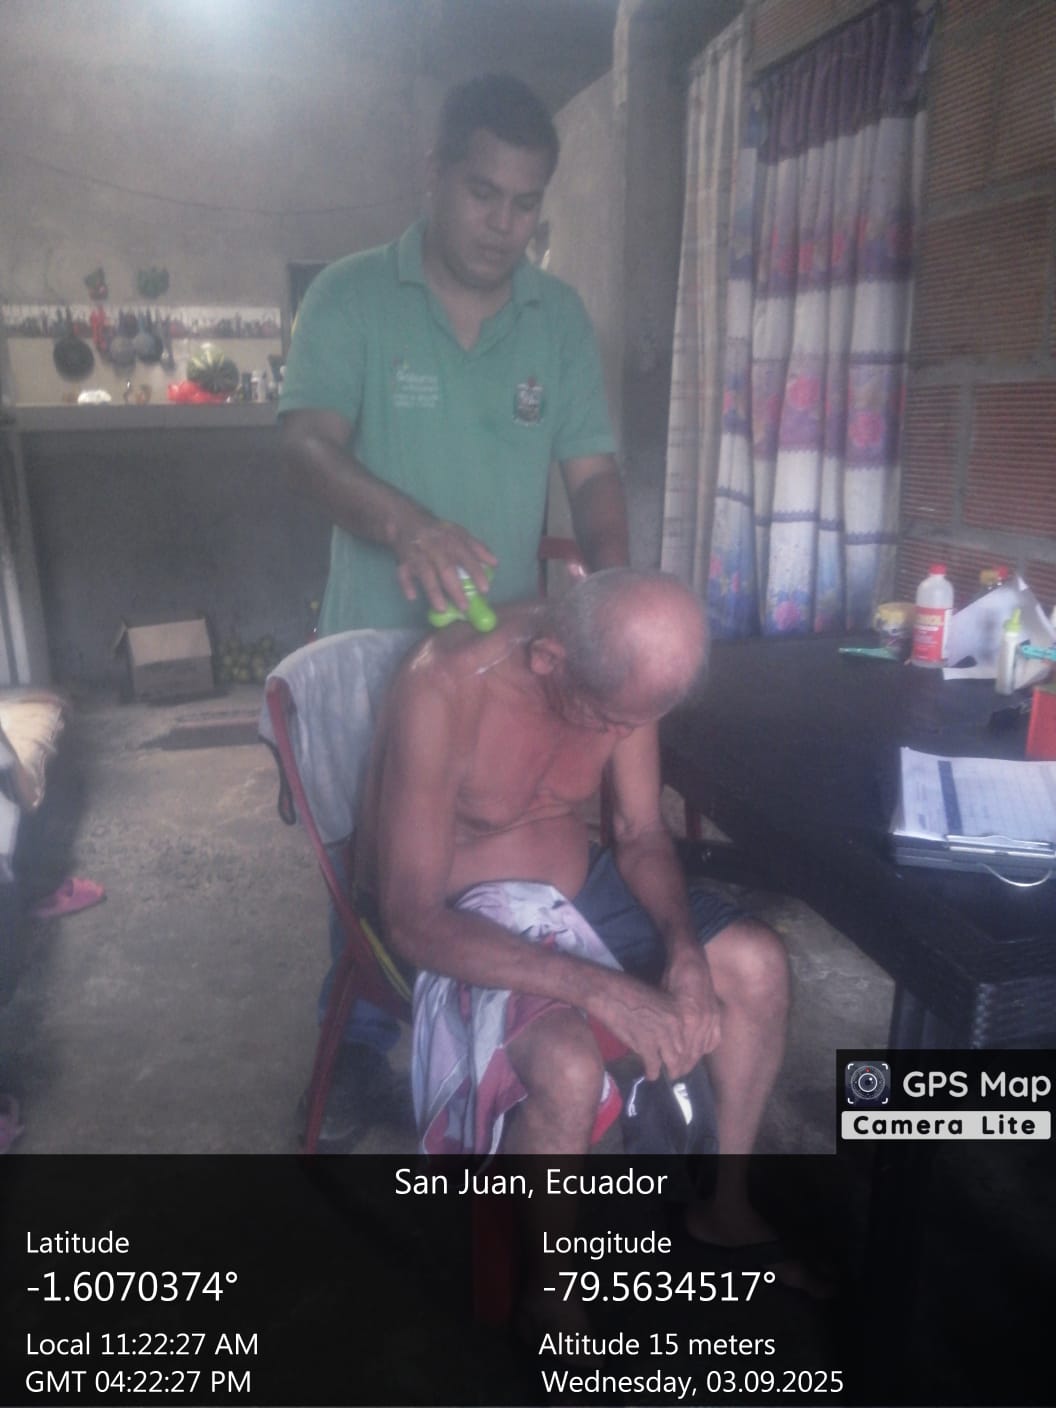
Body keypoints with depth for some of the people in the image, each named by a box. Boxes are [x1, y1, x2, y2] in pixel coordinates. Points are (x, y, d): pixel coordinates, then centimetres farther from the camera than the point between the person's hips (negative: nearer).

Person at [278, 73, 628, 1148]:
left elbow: (591, 469, 0)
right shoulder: (351, 296, -6)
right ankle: (364, 1044, 34)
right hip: (375, 639, -1)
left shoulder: (559, 316, 2)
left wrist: (613, 582, -19)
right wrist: (406, 524, -37)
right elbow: (307, 444, -17)